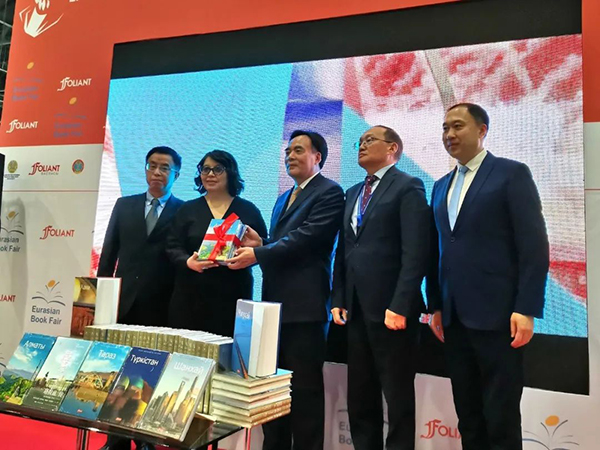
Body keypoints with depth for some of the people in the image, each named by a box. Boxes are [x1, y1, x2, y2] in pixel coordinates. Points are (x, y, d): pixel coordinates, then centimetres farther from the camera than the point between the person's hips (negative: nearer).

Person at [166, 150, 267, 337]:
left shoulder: (248, 210, 9)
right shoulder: (188, 209, 11)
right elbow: (173, 247, 6)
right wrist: (188, 262, -15)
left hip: (233, 296, -1)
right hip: (191, 295, 1)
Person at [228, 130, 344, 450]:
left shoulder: (329, 192, -6)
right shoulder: (283, 198, 21)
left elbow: (306, 237, -18)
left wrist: (258, 254, -21)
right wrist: (259, 244, 1)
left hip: (305, 305, -8)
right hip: (276, 304, 9)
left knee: (305, 388, 1)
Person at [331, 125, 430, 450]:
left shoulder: (408, 187, -4)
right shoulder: (353, 193, 18)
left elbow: (415, 253, -14)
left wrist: (399, 306, -20)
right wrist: (338, 299, 8)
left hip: (390, 309, -7)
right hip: (357, 309, 7)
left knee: (398, 396, 7)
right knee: (360, 397, 16)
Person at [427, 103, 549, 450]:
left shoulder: (512, 174, -2)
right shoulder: (442, 186, 16)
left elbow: (534, 246, -9)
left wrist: (526, 309, -15)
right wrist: (436, 306, 10)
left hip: (496, 315, -6)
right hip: (454, 318, 6)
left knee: (502, 417, 4)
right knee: (468, 415, 15)